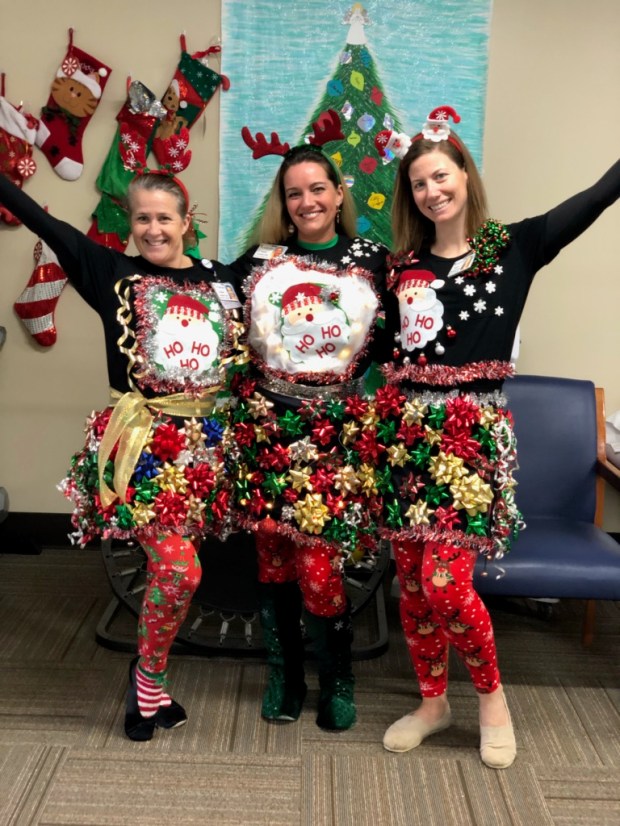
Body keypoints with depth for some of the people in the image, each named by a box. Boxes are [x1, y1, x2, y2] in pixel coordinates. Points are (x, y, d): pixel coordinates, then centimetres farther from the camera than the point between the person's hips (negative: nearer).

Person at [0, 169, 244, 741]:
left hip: (205, 438, 3)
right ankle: (150, 679, 19)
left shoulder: (218, 278, 9)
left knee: (173, 566, 8)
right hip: (143, 438, -3)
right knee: (179, 570, -9)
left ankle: (149, 676, 32)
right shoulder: (113, 272, 1)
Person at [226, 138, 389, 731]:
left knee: (318, 563, -5)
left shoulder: (372, 260, 3)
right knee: (273, 556, 8)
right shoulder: (258, 259, 6)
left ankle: (337, 681, 19)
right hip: (266, 421, 2)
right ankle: (283, 675, 28)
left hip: (336, 426, -2)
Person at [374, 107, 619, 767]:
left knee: (444, 582, -9)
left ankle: (491, 695, 21)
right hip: (407, 430, 4)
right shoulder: (402, 267, 10)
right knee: (411, 578, 9)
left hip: (472, 432, -4)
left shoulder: (516, 245, 1)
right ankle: (432, 702, 31)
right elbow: (383, 351, 13)